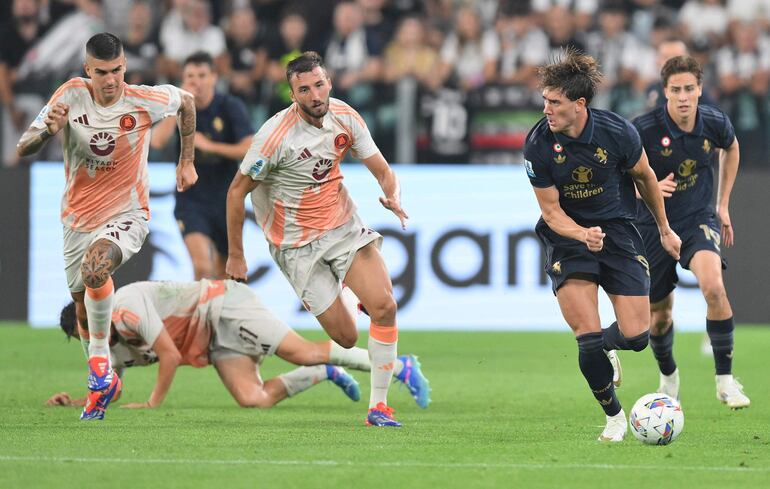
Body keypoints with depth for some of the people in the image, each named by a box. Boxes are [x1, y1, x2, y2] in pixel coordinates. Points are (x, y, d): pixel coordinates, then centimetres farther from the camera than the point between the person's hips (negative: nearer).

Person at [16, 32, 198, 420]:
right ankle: (102, 384, 38)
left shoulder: (144, 101, -15)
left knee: (94, 267, -34)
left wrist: (186, 162, 12)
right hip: (78, 218, 3)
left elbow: (186, 101, 9)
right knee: (83, 308, 13)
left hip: (127, 216, -3)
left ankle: (100, 363, -17)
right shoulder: (71, 96, -14)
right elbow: (22, 149, -14)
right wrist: (47, 131, -36)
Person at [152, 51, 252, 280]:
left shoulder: (231, 107, -10)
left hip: (226, 200, 1)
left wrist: (209, 145, -22)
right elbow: (157, 141, -23)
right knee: (202, 265, -23)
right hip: (191, 199, -1)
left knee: (224, 273, 16)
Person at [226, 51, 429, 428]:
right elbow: (237, 190, -10)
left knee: (384, 306, -16)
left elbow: (382, 170, 2)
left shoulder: (344, 117, -5)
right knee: (346, 338, -9)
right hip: (298, 245, -4)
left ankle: (378, 407, -4)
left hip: (344, 226, 4)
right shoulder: (276, 135, -20)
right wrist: (235, 255, -7)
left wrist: (393, 197, -21)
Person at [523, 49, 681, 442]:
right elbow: (551, 212, -10)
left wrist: (664, 229, 14)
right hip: (568, 234, -1)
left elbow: (644, 177, 3)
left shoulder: (616, 132, -17)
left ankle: (600, 345, 32)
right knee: (588, 338, -14)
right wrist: (583, 234, -30)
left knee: (636, 337, -5)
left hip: (618, 231, 1)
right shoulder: (538, 145, -18)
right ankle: (614, 415, 8)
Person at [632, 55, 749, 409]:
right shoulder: (644, 129, -19)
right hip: (653, 225, 0)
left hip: (698, 220, 0)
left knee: (714, 287, -28)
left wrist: (723, 203, 15)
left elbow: (731, 149, 16)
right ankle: (668, 376, 42)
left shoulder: (715, 123, -9)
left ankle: (725, 380, -17)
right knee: (659, 314, 10)